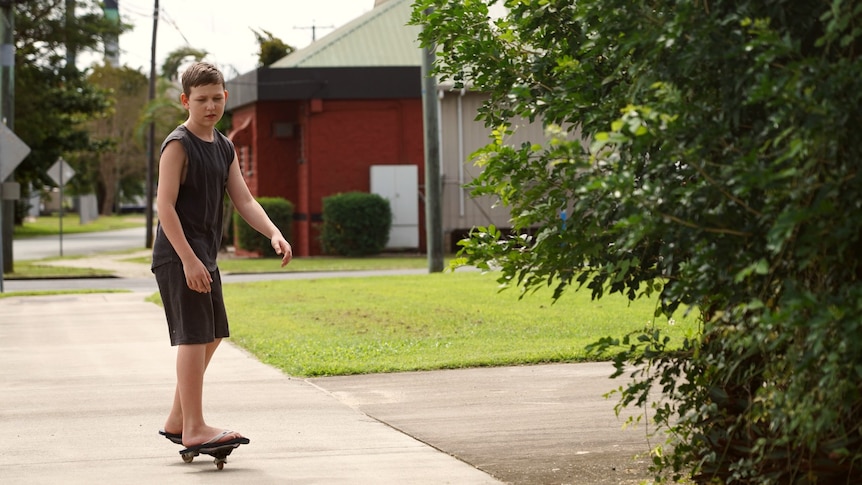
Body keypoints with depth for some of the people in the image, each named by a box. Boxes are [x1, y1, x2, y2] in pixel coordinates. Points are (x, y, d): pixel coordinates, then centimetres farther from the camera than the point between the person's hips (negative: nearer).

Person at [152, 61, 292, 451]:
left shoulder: (224, 148, 13)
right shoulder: (178, 145, -11)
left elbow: (243, 200, 9)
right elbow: (165, 205, -17)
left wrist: (274, 234, -8)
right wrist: (188, 259, -24)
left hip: (205, 255, 9)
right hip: (179, 256, -9)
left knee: (212, 336, 15)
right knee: (194, 336, -11)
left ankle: (177, 420, 25)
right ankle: (194, 428, -9)